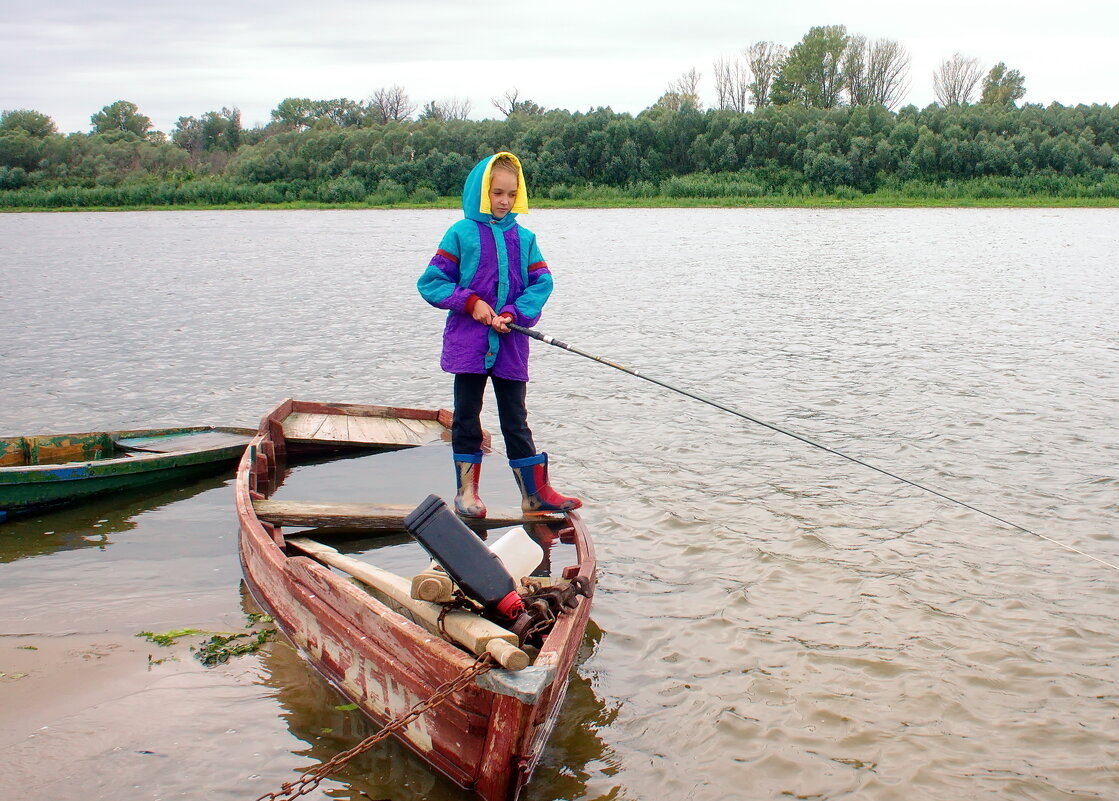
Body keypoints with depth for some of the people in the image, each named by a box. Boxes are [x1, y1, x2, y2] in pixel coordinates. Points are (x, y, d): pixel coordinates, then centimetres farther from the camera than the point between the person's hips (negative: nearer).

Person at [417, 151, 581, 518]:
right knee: (467, 416, 6)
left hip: (511, 344, 2)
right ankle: (466, 491, 18)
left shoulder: (524, 237, 7)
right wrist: (470, 302, -13)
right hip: (468, 342, -2)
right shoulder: (461, 233, -1)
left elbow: (542, 282, 1)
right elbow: (431, 282, -1)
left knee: (515, 418, 8)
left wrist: (514, 313, -14)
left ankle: (535, 492, 12)